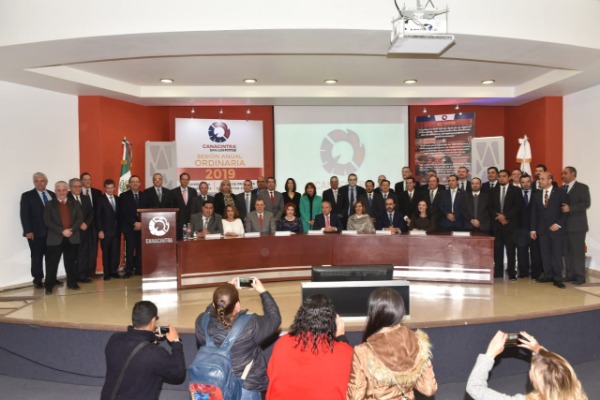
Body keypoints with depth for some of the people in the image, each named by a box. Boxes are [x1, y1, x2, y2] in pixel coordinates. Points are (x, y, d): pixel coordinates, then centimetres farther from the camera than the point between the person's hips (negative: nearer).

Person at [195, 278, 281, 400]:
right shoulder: (250, 325, -27)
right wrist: (263, 291, 2)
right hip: (245, 389, -3)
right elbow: (274, 317, -7)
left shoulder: (202, 322, -19)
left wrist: (224, 292, 6)